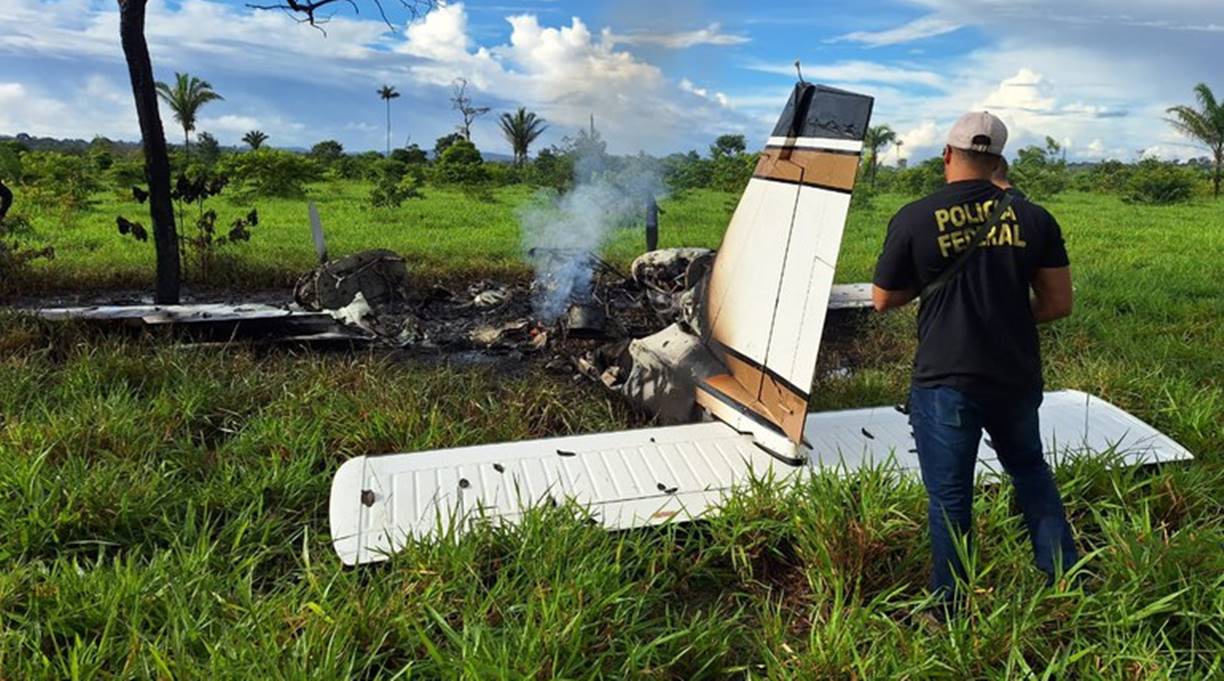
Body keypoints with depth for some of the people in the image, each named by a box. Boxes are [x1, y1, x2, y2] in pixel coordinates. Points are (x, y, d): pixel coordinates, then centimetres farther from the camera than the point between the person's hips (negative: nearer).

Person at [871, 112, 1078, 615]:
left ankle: (953, 612, 23)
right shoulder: (1033, 218, -2)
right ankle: (1067, 579, 33)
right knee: (1030, 470, 27)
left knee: (949, 497, 10)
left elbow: (883, 300, 0)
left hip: (945, 382, -3)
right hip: (1016, 378, 4)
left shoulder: (913, 220, -10)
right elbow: (1058, 303, 2)